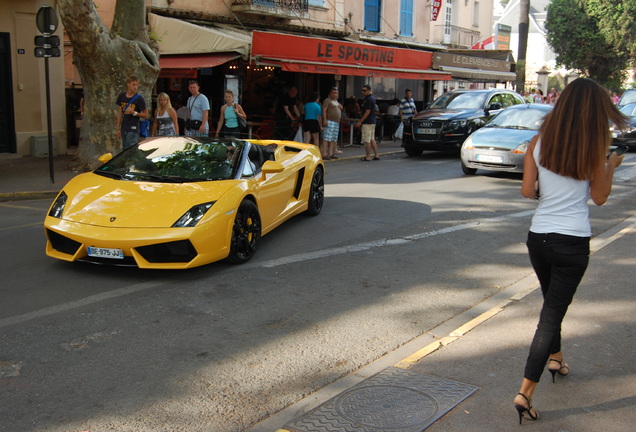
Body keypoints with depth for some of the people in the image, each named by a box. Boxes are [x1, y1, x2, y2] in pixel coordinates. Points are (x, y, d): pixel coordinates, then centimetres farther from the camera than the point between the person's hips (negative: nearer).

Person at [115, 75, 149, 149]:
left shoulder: (139, 98, -7)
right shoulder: (121, 96, 8)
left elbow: (146, 115, -4)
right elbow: (119, 113, 14)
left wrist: (133, 112, -18)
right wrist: (118, 128, 12)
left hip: (133, 130, -5)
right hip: (124, 128, 6)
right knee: (125, 151, 10)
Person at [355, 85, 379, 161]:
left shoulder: (368, 100, -16)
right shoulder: (372, 98, 16)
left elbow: (367, 112, -20)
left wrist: (360, 122, -18)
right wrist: (361, 121, 23)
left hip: (367, 123, -10)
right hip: (372, 122, 10)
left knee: (367, 140, -5)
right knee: (372, 139, 12)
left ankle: (368, 157, -1)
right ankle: (376, 155, 13)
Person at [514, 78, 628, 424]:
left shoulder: (540, 141, 0)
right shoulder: (594, 145, -9)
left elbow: (527, 191, 0)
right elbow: (599, 197, -1)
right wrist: (611, 166, 14)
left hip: (538, 237, 4)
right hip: (573, 242, -4)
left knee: (553, 304, 26)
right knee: (551, 314, 0)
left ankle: (555, 359, 48)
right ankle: (525, 392, -3)